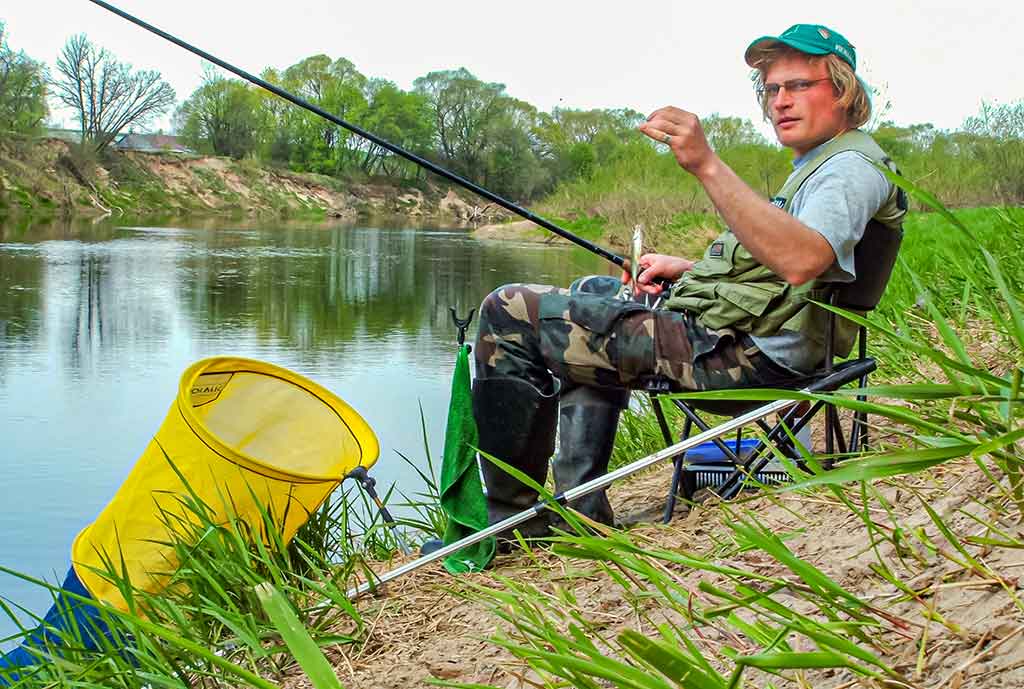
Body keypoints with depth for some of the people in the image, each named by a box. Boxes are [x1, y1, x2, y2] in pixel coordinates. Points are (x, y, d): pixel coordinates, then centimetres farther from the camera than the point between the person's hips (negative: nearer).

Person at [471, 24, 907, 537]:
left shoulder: (852, 166, -12)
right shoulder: (819, 164, 22)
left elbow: (800, 260, -34)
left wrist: (707, 165, -39)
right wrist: (688, 269, 18)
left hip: (731, 355, -12)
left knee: (509, 312, -11)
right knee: (593, 292, 36)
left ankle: (511, 522, -2)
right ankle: (580, 509, 25)